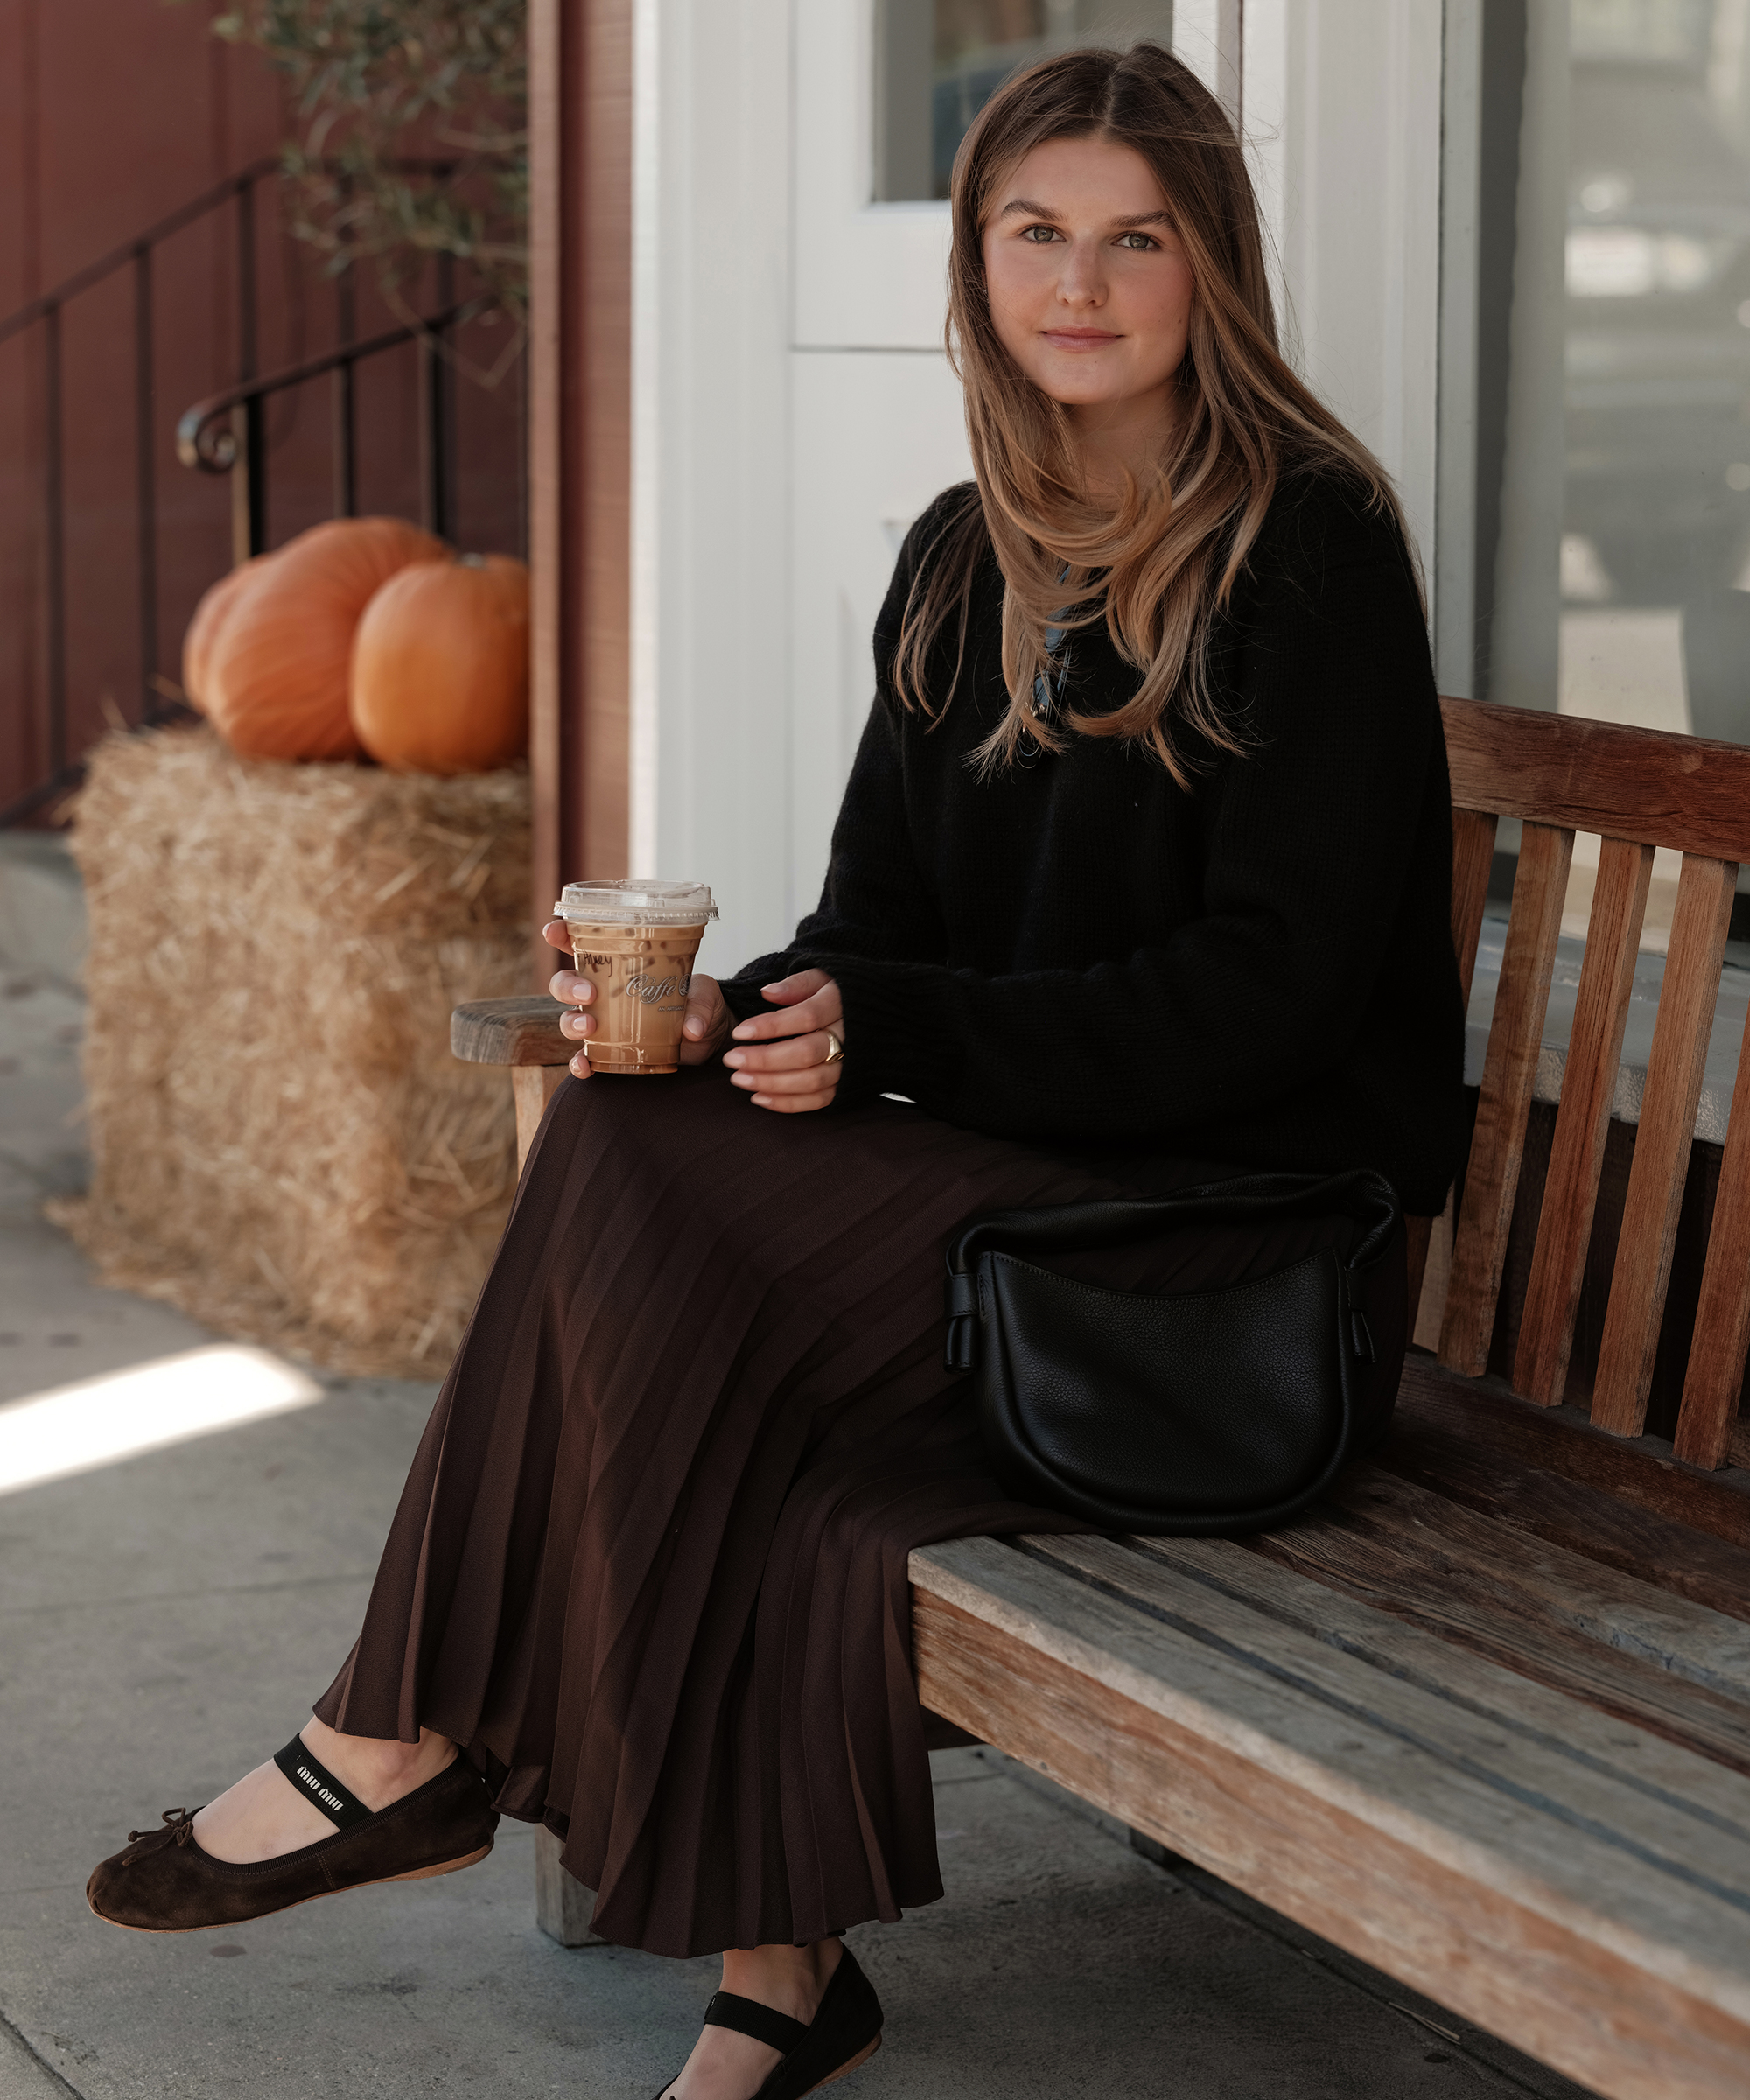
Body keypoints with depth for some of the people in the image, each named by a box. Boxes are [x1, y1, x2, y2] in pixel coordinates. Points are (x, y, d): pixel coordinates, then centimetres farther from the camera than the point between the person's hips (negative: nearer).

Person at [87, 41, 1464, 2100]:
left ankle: (404, 1744, -9)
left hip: (1253, 1221, -6)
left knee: (638, 1173, -24)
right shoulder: (964, 562, 12)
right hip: (1017, 1180, 6)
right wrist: (733, 1013, -12)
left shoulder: (1310, 546, -8)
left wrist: (888, 1028, -21)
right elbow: (876, 924, 11)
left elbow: (1275, 983, -15)